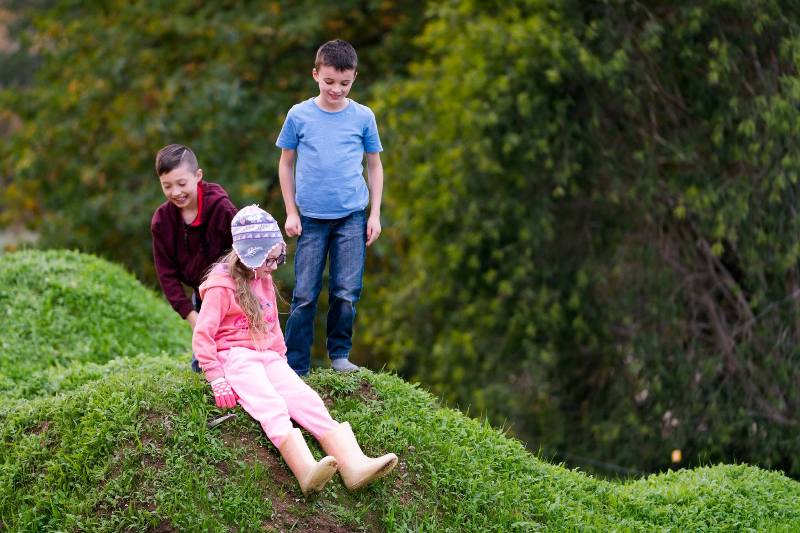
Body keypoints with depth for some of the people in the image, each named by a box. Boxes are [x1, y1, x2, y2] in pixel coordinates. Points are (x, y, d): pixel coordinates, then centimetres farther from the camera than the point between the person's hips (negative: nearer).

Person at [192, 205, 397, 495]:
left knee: (307, 399, -18)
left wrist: (281, 358, 20)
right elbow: (202, 336, -11)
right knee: (272, 406, -33)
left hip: (268, 357, 7)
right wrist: (217, 379, -18)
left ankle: (353, 463, -37)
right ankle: (306, 470, -58)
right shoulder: (222, 288, -6)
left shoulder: (264, 281, 20)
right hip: (235, 358, -7)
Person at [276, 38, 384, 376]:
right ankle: (295, 367, 5)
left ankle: (340, 354, 18)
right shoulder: (299, 116, -1)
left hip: (352, 218, 1)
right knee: (304, 296, 0)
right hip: (311, 219, -1)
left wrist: (375, 214, 6)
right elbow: (286, 163, 8)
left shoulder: (363, 117, 1)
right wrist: (291, 212, 4)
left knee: (347, 293, 0)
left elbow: (375, 166, 11)